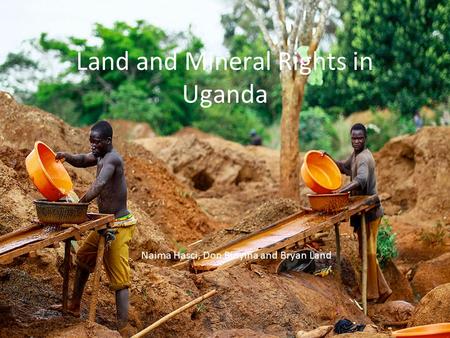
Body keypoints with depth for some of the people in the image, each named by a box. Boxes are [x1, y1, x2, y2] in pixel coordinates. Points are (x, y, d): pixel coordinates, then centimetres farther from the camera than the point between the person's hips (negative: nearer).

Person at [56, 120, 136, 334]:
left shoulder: (112, 159, -21)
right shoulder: (101, 155, 8)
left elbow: (99, 185, -37)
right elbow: (82, 161, 22)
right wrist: (67, 157, 0)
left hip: (118, 226, -10)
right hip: (106, 224, 10)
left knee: (119, 280, -11)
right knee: (83, 258, 25)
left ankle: (122, 330, -12)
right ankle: (74, 307, 39)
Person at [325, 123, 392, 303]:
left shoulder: (364, 158, -21)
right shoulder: (356, 154, 11)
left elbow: (361, 180, -38)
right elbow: (345, 168, 27)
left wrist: (339, 191, -51)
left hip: (369, 211, -10)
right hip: (363, 210, 10)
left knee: (367, 251, -1)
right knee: (366, 251, 15)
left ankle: (372, 293, 9)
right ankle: (382, 289, 21)